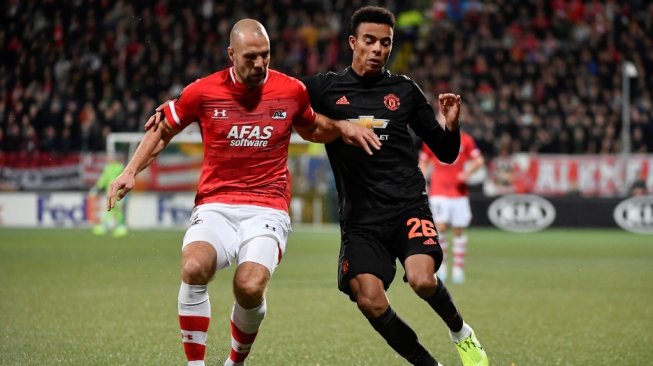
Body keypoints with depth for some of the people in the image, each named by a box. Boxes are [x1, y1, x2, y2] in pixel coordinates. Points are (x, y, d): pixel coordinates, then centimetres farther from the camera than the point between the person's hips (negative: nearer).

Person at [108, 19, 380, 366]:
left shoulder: (292, 91, 4)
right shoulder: (203, 91, 0)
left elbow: (312, 130, 26)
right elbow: (162, 131, 16)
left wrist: (343, 128, 7)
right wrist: (130, 172, 7)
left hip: (267, 210, 0)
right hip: (215, 207, 0)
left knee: (250, 287, -26)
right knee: (194, 268, -31)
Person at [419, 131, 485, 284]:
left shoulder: (465, 139, 2)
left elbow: (479, 160, 2)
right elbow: (423, 162, 13)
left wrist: (468, 172, -16)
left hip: (459, 192, 1)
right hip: (439, 192, -1)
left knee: (458, 231, 2)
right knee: (440, 226, -15)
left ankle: (458, 269, 9)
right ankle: (441, 265, -1)